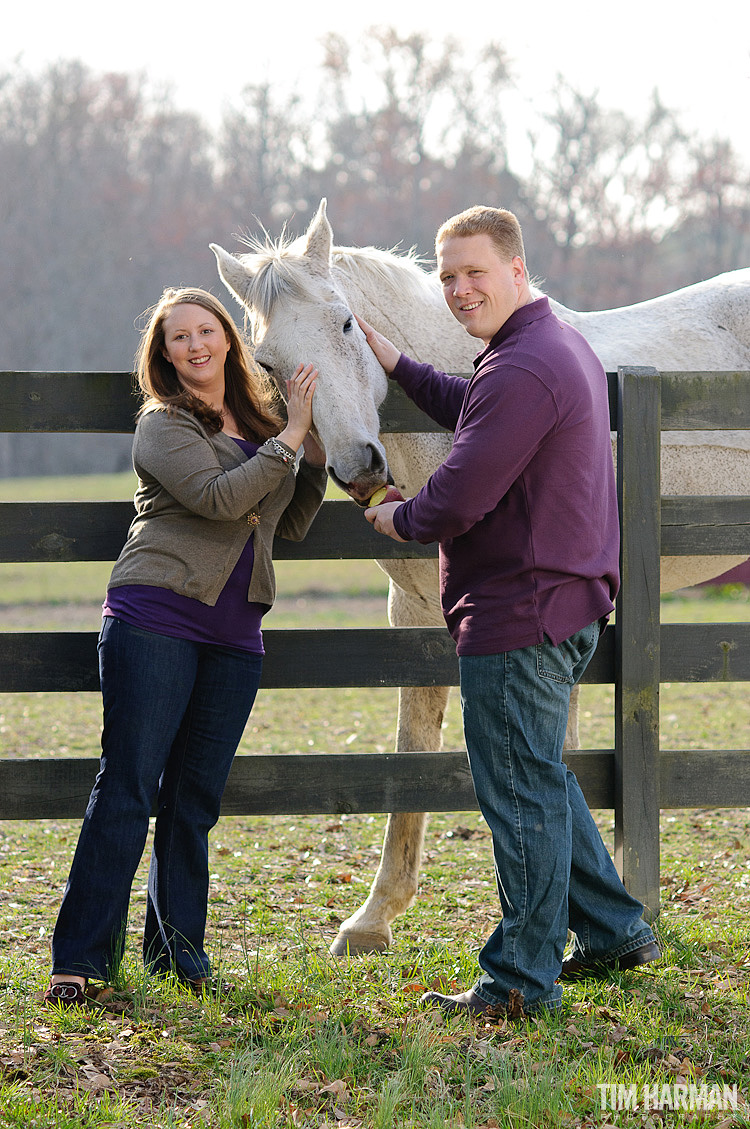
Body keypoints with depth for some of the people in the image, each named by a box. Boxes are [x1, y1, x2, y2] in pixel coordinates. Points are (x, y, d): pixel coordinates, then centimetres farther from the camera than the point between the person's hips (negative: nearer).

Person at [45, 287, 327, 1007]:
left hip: (233, 633, 6)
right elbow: (219, 498, -17)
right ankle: (80, 959, -6)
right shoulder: (164, 425, -2)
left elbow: (286, 527, 23)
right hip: (155, 618, -6)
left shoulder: (256, 422, 18)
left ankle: (176, 950, 15)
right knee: (127, 788, -8)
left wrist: (315, 460, 8)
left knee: (194, 798, 7)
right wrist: (292, 437, -13)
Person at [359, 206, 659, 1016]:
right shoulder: (560, 346, 14)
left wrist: (398, 519, -4)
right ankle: (614, 931, 29)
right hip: (569, 600, 11)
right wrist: (394, 365, 25)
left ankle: (524, 977, 5)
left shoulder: (521, 371, -21)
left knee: (521, 793, -2)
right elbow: (476, 419, 31)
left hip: (519, 612, -11)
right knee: (540, 777, 23)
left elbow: (459, 498, -24)